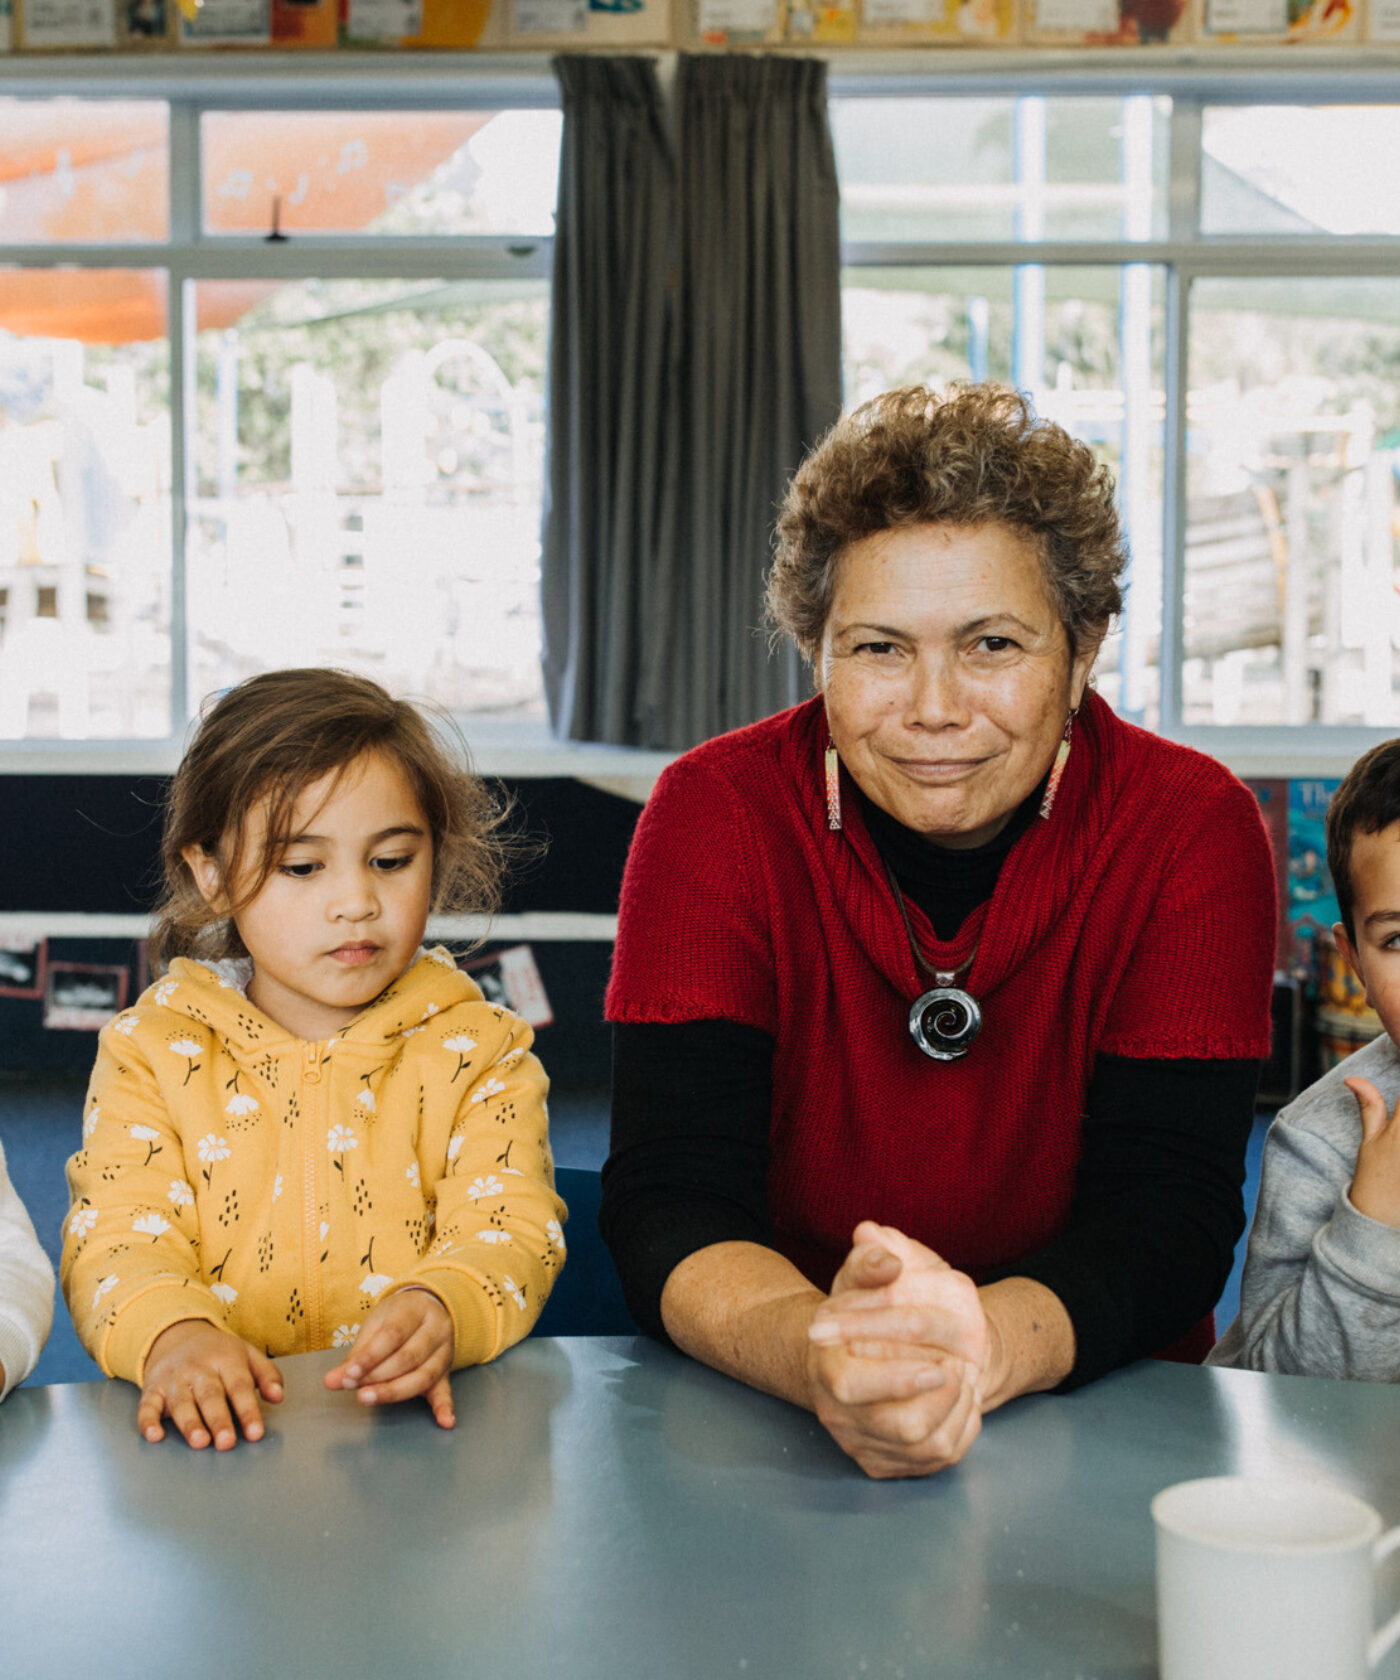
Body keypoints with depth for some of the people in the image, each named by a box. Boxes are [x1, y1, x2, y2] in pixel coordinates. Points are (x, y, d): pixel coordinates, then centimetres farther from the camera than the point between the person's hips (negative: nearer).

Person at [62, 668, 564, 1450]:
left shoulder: (478, 1050, 6)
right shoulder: (153, 1051, 8)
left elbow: (508, 1229, -6)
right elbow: (119, 1235, -3)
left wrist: (443, 1310, -29)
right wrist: (171, 1333, -27)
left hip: (422, 1427, -1)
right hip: (220, 1436, 1)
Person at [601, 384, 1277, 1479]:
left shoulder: (1192, 831, -7)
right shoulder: (719, 814, -8)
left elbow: (1168, 1215, -13)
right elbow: (669, 1202, -14)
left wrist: (987, 1346, -34)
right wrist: (818, 1354, -35)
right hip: (767, 1436, -1)